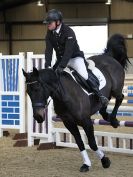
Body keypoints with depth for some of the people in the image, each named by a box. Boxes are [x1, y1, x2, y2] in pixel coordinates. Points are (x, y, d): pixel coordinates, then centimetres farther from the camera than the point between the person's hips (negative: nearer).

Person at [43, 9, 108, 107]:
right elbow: (49, 50, -9)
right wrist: (47, 65, -23)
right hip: (61, 59, 7)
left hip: (75, 57, -7)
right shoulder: (50, 33, -5)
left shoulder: (68, 32, -24)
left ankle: (100, 95, -16)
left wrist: (61, 66, -39)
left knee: (84, 76, -25)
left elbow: (68, 51, -31)